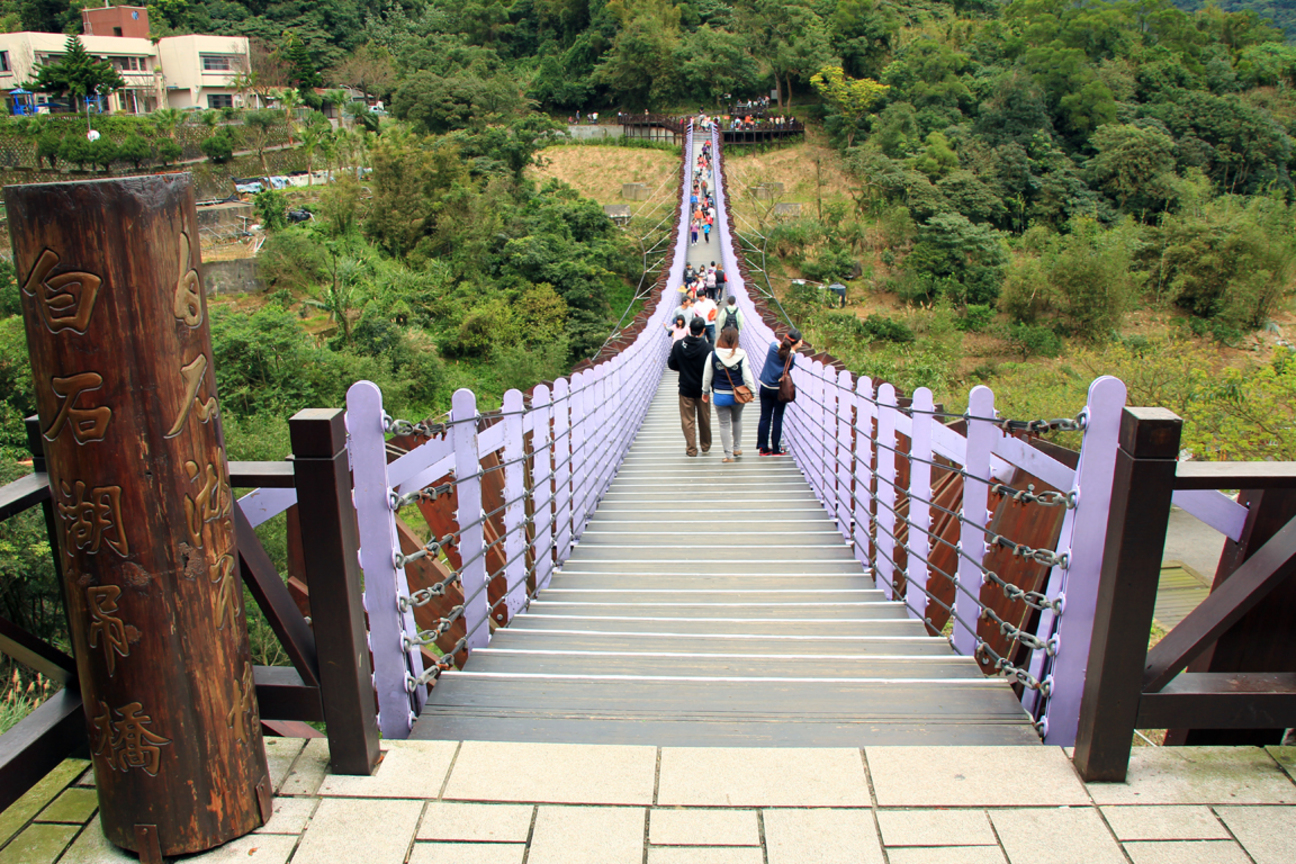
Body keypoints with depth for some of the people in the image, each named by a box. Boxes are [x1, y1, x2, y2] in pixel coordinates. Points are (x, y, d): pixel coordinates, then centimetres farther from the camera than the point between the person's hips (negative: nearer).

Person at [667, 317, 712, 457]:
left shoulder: (678, 345, -10)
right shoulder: (707, 347, -16)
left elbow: (671, 365, -1)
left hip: (685, 388, 0)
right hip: (703, 389, 0)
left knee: (687, 420, 9)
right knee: (704, 419, 17)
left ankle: (691, 448, 10)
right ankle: (705, 445, 31)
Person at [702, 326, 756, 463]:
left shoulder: (713, 355, -9)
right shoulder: (741, 355, -11)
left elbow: (707, 376, 0)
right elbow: (747, 376, -8)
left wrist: (706, 391, 14)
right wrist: (752, 391, 5)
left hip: (719, 396, -1)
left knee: (724, 424, 8)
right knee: (737, 420, 25)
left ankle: (728, 454, 10)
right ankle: (737, 448, 34)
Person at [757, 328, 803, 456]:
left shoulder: (774, 345, -5)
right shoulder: (791, 355, -16)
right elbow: (789, 368, -1)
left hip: (765, 387, 4)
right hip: (780, 390, -3)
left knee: (765, 417, 10)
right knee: (777, 419, 8)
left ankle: (763, 448, 15)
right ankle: (776, 449, 14)